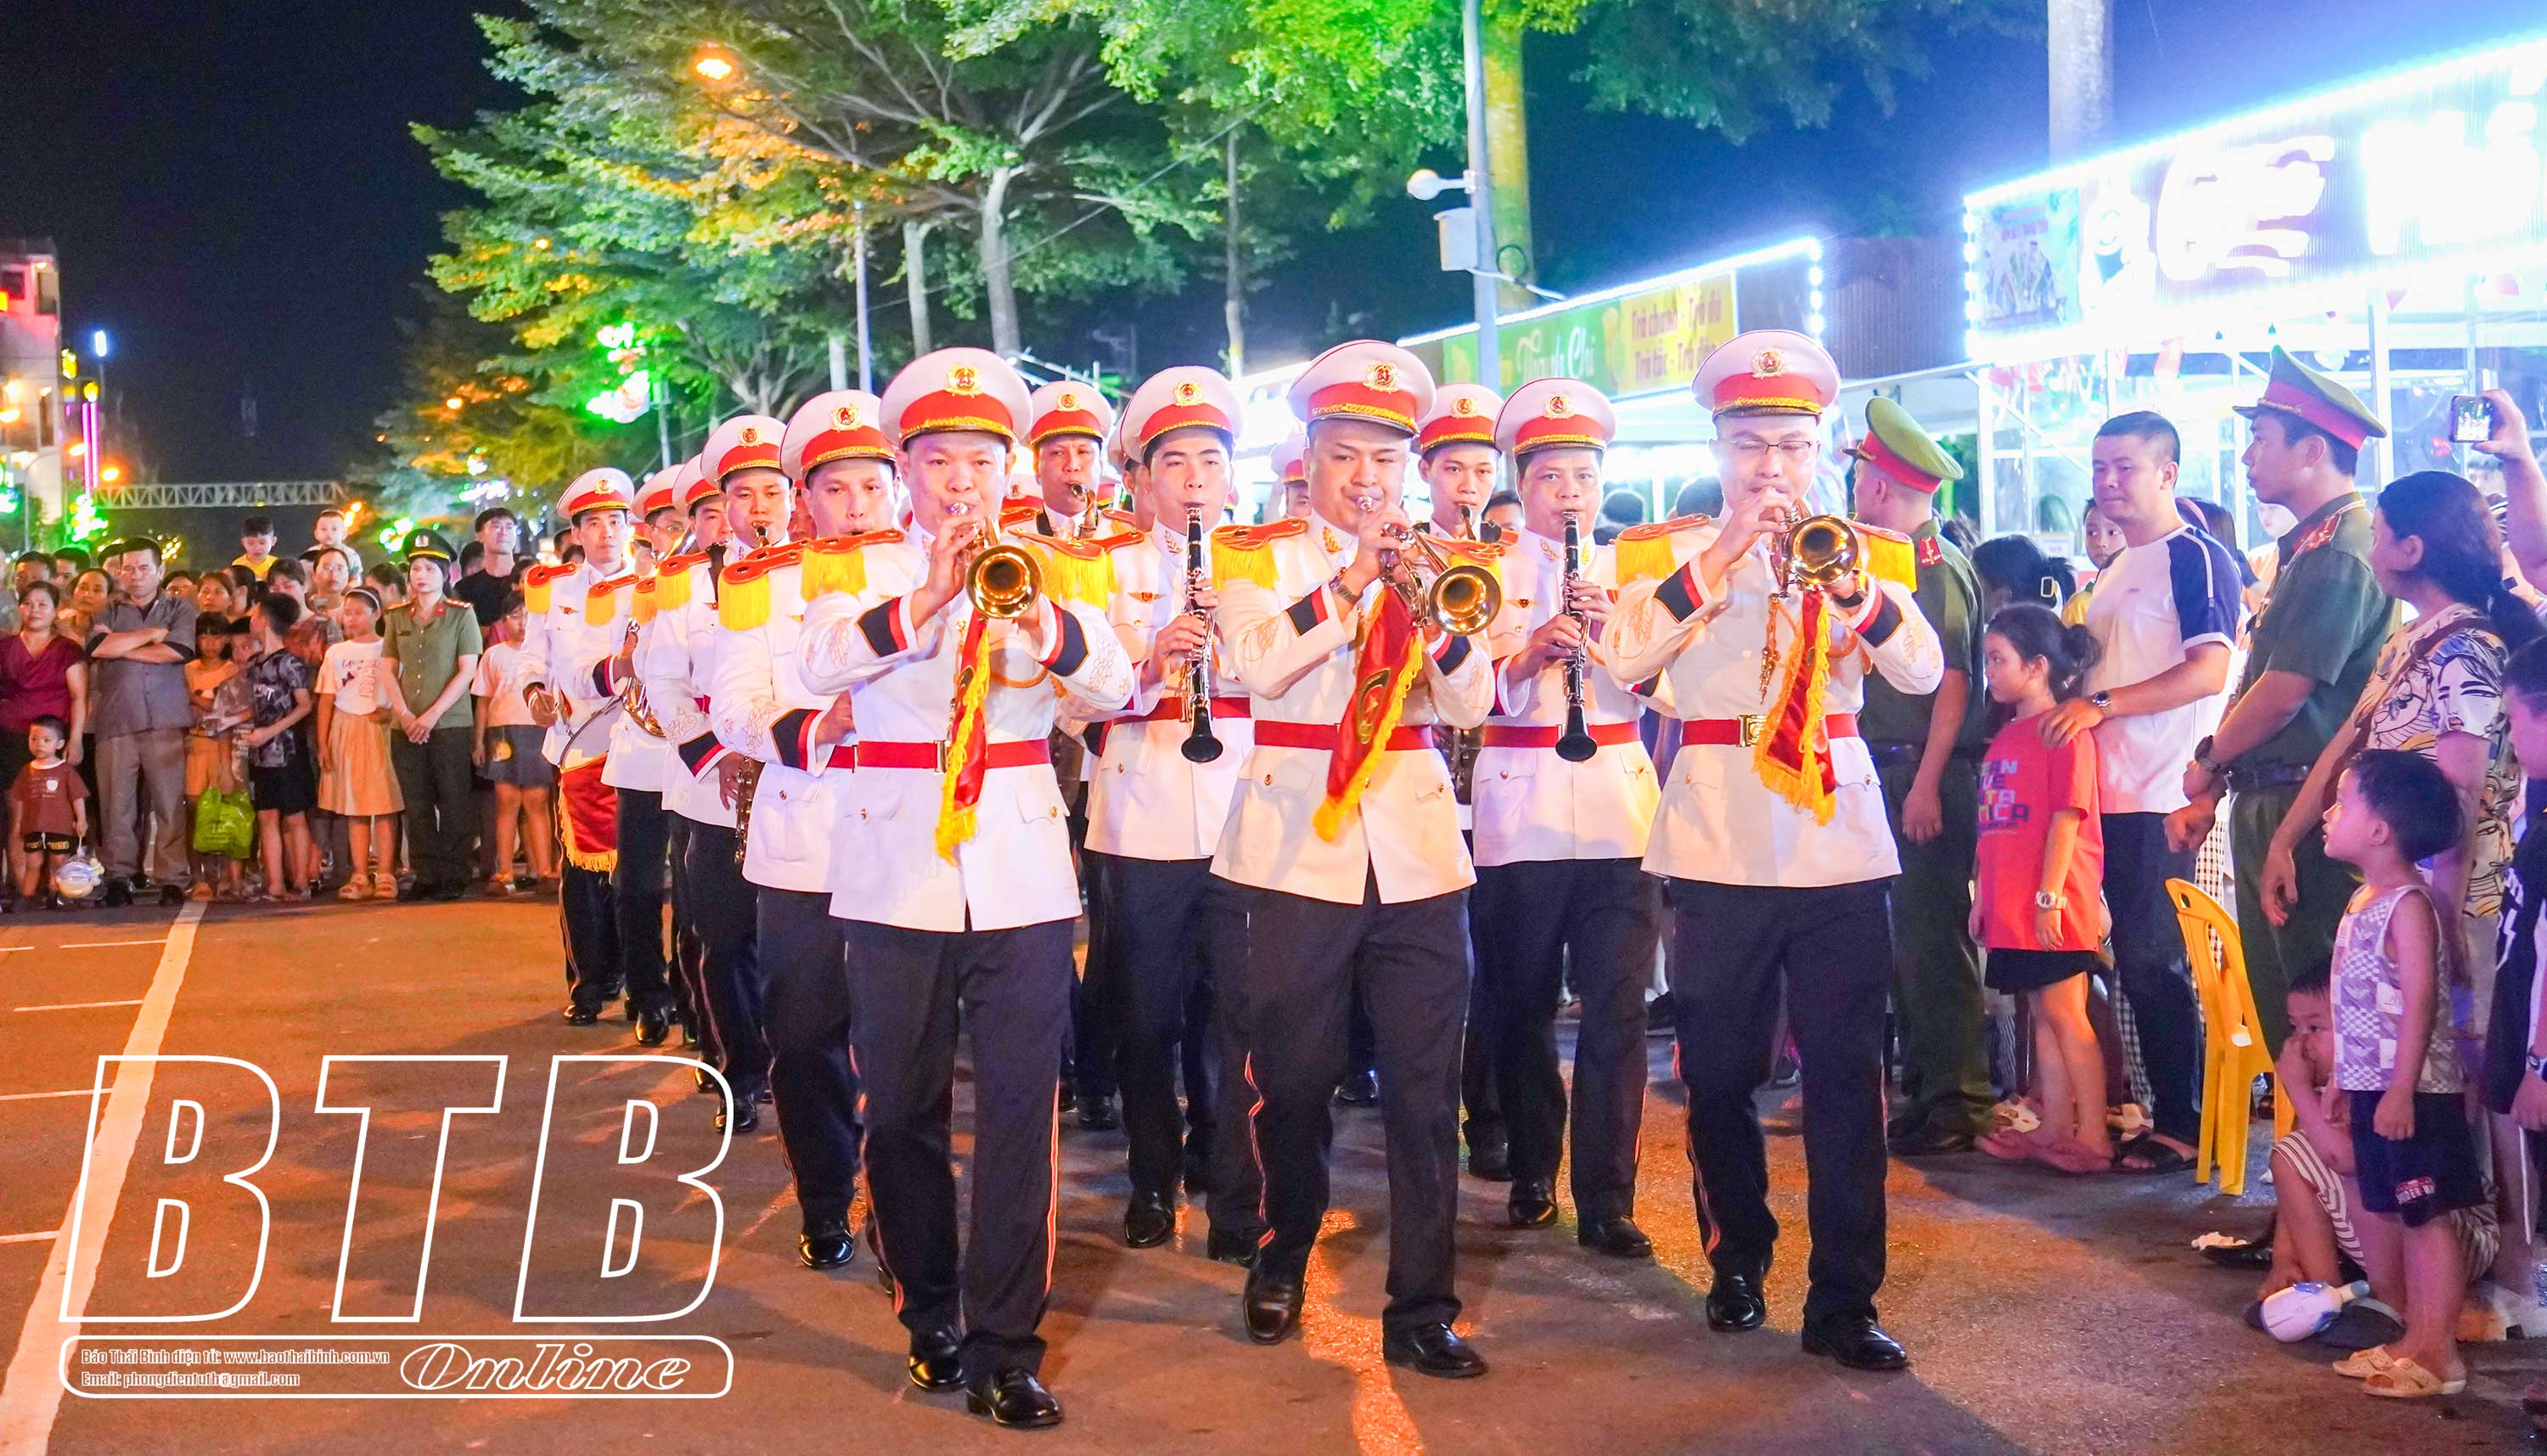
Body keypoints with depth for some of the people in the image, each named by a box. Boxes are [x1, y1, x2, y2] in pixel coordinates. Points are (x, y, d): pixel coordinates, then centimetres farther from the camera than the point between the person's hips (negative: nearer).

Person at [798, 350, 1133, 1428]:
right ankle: (930, 1317, 25)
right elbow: (820, 661, -16)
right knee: (903, 1109, 8)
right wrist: (920, 603, -31)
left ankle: (1005, 1348, 3)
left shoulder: (1056, 569, 8)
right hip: (896, 867, 0)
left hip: (1021, 865, 0)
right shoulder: (860, 568, 5)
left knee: (1021, 1109, -3)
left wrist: (1045, 618, -27)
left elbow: (1112, 691, -8)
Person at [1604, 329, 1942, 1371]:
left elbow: (1923, 673, -6)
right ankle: (1737, 1263, 29)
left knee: (1847, 1078, -2)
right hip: (1717, 844, -1)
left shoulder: (1867, 553, 10)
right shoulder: (1669, 553, 5)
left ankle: (1844, 1303, 5)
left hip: (1840, 843, 1)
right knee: (1720, 1075, 9)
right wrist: (1719, 559, -17)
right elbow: (1621, 661, -13)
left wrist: (1849, 582, -20)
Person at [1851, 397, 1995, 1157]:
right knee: (1902, 935, 13)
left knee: (1933, 937, -6)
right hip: (1887, 771, 9)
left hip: (1927, 774, -9)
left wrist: (1926, 785, -21)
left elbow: (1953, 683, -18)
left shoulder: (1939, 567, -11)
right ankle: (1924, 1088, 20)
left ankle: (1956, 1103, -1)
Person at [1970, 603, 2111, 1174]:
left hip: (2055, 905, -8)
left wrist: (2049, 896, -19)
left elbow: (2067, 817, -15)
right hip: (2012, 907, 8)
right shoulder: (2005, 738, 16)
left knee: (2064, 1013, -7)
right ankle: (2054, 1128, 17)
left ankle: (2092, 1134, -3)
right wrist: (1982, 896, 18)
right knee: (2042, 1014, 11)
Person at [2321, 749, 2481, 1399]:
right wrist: (2343, 1075, 21)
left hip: (2413, 1093, -10)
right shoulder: (2366, 899, 12)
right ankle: (2410, 1340, 25)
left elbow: (2420, 1002, -22)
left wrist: (2401, 1090, -25)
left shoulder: (2407, 904, -17)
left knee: (2426, 1218, -4)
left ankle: (2437, 1354, 1)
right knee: (2388, 1215, 15)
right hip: (2373, 1086, 10)